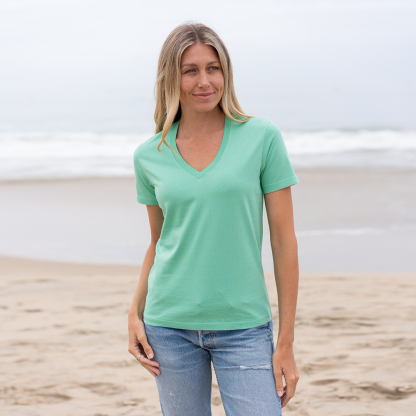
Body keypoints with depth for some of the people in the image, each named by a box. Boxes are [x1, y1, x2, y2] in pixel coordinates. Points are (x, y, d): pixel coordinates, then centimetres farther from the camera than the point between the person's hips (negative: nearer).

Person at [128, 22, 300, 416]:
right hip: (170, 325, 2)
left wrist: (286, 342, -6)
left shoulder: (262, 137, -4)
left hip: (244, 326, -2)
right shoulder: (149, 156, 4)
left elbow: (283, 239, -4)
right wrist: (135, 313, 3)